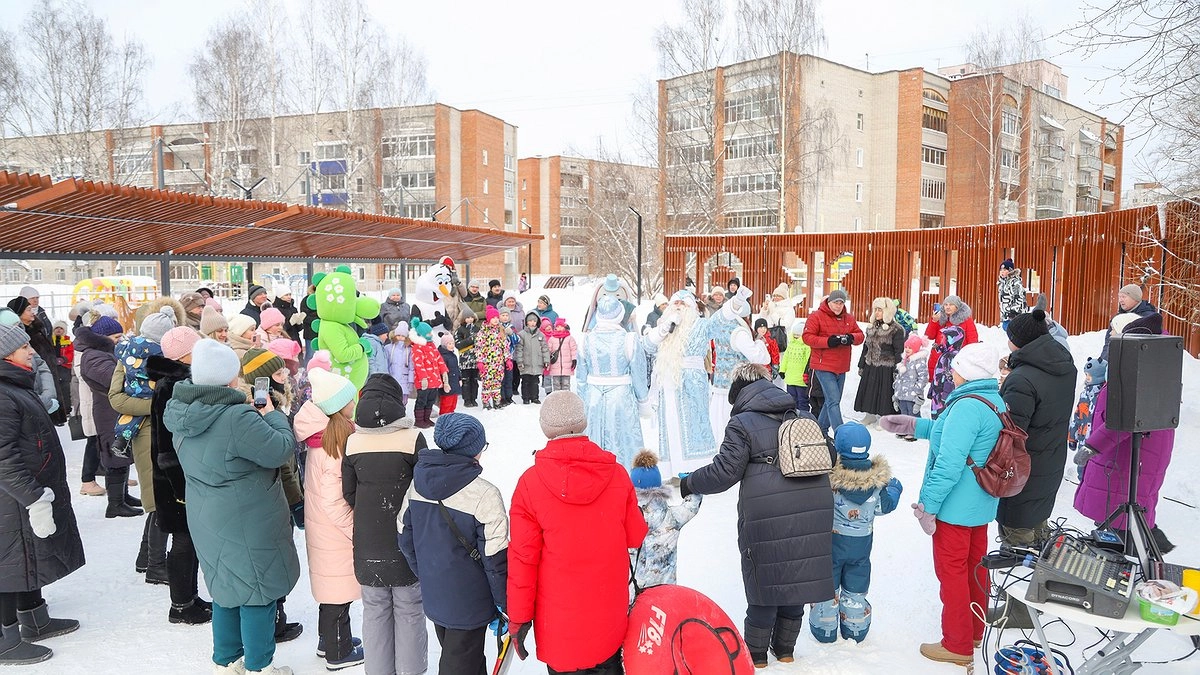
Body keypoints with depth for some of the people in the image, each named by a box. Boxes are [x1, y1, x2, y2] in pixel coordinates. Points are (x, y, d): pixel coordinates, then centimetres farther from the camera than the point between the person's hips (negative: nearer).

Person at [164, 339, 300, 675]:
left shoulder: (181, 411, -2)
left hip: (206, 518, 8)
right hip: (248, 523, -8)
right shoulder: (238, 419, -29)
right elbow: (280, 450, -20)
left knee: (227, 588, 22)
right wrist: (272, 415, -4)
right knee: (257, 590, 8)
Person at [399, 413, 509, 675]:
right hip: (469, 603, -6)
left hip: (433, 596, 7)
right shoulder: (484, 495, -23)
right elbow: (495, 558, -19)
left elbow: (405, 538, 7)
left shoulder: (418, 483, -3)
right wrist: (504, 605, -7)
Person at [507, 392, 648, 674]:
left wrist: (518, 617, -2)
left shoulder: (530, 483, -15)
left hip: (558, 619, -2)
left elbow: (522, 557, -11)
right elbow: (636, 536, 1)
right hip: (609, 616, 2)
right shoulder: (617, 474, -10)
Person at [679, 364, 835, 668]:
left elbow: (724, 471, -10)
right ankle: (785, 650, 33)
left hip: (767, 521, -5)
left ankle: (757, 655, 23)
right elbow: (829, 456, 20)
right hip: (814, 514, 6)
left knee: (764, 585, 9)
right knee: (796, 582, 17)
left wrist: (688, 484, 3)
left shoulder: (742, 423, -5)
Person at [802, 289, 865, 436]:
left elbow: (860, 335, 11)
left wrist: (851, 338, -12)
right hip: (824, 367, -7)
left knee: (833, 400, 15)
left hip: (841, 368, 7)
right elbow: (807, 337, -11)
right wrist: (828, 341, -22)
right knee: (834, 400, -13)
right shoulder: (816, 316, -7)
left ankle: (821, 430, 29)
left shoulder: (849, 319, 11)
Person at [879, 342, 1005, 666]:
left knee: (952, 573, 4)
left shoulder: (967, 406, -25)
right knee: (975, 567, 21)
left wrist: (928, 505, -19)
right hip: (982, 506, 9)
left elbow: (949, 464, -27)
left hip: (955, 508, -9)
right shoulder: (996, 401, 6)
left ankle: (957, 646, 16)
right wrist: (915, 425, 21)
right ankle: (974, 632, 37)